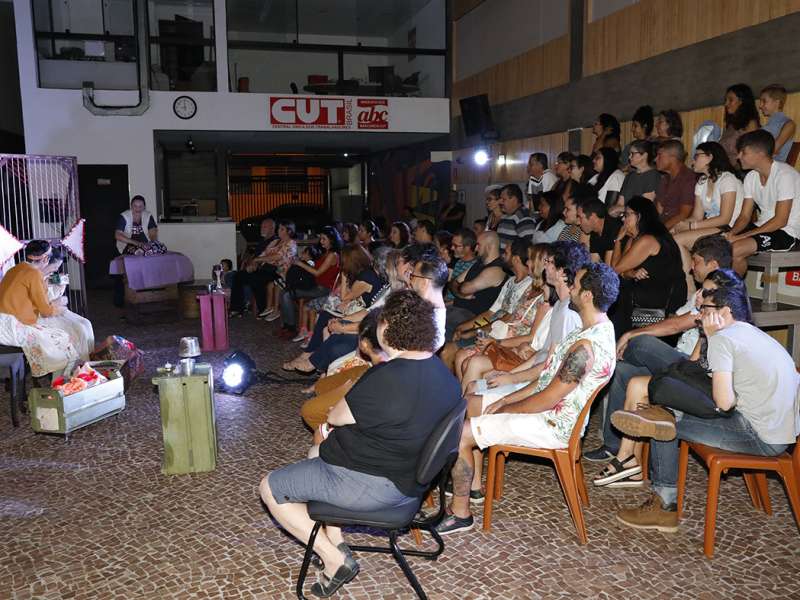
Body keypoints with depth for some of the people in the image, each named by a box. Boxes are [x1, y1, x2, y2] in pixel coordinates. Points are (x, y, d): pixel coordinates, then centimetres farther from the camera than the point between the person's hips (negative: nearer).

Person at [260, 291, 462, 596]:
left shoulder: (386, 379, -30)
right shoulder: (443, 373, -2)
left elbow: (335, 417, -15)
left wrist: (336, 411, 7)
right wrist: (353, 409, 2)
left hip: (373, 485, -9)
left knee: (270, 488, 7)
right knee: (320, 451, 29)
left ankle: (335, 559, 6)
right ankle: (336, 541, 22)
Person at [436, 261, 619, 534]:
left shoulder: (587, 346, -28)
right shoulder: (600, 327, 6)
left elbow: (547, 399, -25)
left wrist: (503, 409, -8)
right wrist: (505, 401, 7)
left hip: (551, 426, -11)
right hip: (550, 410, 11)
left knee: (459, 435, -14)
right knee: (470, 404, 15)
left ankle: (460, 513, 2)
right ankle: (470, 485, 22)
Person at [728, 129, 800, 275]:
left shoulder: (784, 175, -18)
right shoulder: (751, 177, 6)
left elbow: (780, 221, -21)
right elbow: (745, 216, 6)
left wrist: (740, 237, -25)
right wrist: (732, 233, -17)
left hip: (786, 232, -7)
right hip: (762, 227, 7)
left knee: (734, 250, -26)